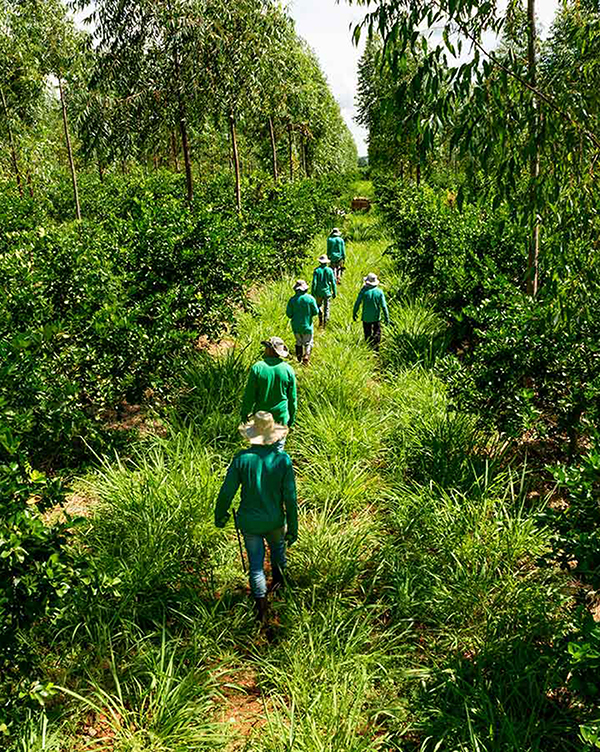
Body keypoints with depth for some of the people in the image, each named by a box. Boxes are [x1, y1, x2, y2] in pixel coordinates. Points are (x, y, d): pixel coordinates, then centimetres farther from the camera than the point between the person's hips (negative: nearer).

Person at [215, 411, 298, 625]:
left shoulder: (242, 458, -17)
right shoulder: (282, 459, -17)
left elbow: (226, 492, -12)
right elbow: (290, 498, -13)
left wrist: (219, 516, 6)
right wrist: (293, 527, -1)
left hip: (249, 522, -1)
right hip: (275, 520, 1)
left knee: (256, 565, 13)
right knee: (277, 548, 31)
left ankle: (262, 611, 21)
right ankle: (278, 578, 57)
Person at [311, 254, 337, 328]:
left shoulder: (316, 270, -10)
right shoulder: (330, 270, -6)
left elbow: (314, 283, -13)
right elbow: (333, 282, -4)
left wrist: (312, 293, -5)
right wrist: (334, 292, 5)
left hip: (318, 292, -1)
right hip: (327, 292, 1)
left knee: (319, 306, 19)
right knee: (326, 308, 10)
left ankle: (321, 320, 7)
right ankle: (325, 322, 4)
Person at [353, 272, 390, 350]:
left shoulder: (364, 291, -12)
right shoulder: (379, 291, -8)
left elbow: (357, 303, -6)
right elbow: (384, 306, -7)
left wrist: (354, 313, 8)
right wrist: (387, 317, 1)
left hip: (366, 317, -1)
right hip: (376, 317, 1)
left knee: (368, 335, 11)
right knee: (377, 334, 13)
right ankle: (376, 349, 12)